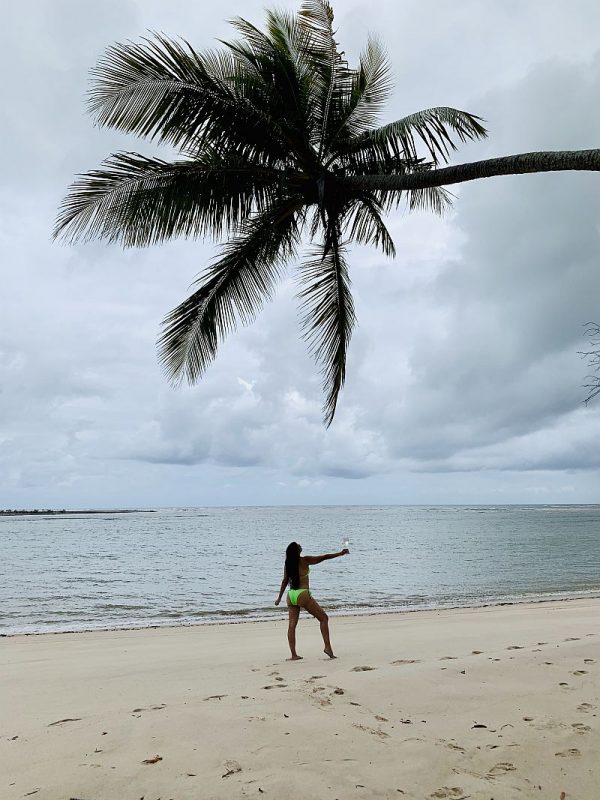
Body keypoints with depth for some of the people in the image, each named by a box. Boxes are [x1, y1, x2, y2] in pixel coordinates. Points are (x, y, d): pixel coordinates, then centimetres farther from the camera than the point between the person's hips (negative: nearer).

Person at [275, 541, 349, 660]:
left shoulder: (287, 564, 6)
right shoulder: (304, 560, -9)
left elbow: (285, 581, 13)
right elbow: (324, 557, -5)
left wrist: (279, 598, 22)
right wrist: (340, 553, 2)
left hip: (291, 595, 6)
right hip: (303, 594, -6)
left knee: (292, 625, 8)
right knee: (323, 618, 5)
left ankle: (294, 655, 8)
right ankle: (327, 647, -2)